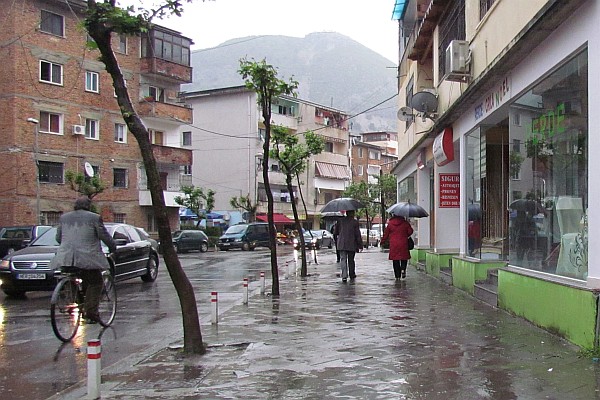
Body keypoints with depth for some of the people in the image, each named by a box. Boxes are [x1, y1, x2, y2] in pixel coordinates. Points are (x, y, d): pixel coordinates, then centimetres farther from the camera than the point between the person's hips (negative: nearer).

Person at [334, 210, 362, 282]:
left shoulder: (340, 221, 3)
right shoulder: (355, 222, -5)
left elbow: (336, 232, 10)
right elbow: (358, 235, -5)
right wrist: (360, 245, 0)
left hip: (342, 244, 1)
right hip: (351, 244, -1)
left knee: (343, 260, -1)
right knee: (351, 260, 12)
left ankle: (344, 276, -14)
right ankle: (352, 275, 22)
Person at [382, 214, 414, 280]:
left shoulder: (390, 223, 0)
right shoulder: (405, 223, -2)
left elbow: (386, 233, 5)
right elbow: (410, 231, 0)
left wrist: (383, 240, 19)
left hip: (393, 245, 0)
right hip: (403, 244, 0)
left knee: (395, 260, 6)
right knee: (404, 257, 14)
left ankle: (397, 276, 5)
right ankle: (403, 269, -12)